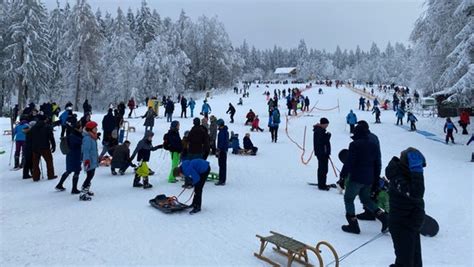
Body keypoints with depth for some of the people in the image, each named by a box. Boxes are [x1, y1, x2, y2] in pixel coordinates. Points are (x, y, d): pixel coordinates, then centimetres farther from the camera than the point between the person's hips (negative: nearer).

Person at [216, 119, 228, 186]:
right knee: (223, 165, 15)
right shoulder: (226, 131, 14)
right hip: (225, 150, 10)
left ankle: (222, 180, -4)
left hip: (222, 150, -10)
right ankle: (223, 180, 23)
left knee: (222, 166, -7)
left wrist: (218, 150, -20)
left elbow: (221, 142, -23)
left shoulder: (222, 132, -18)